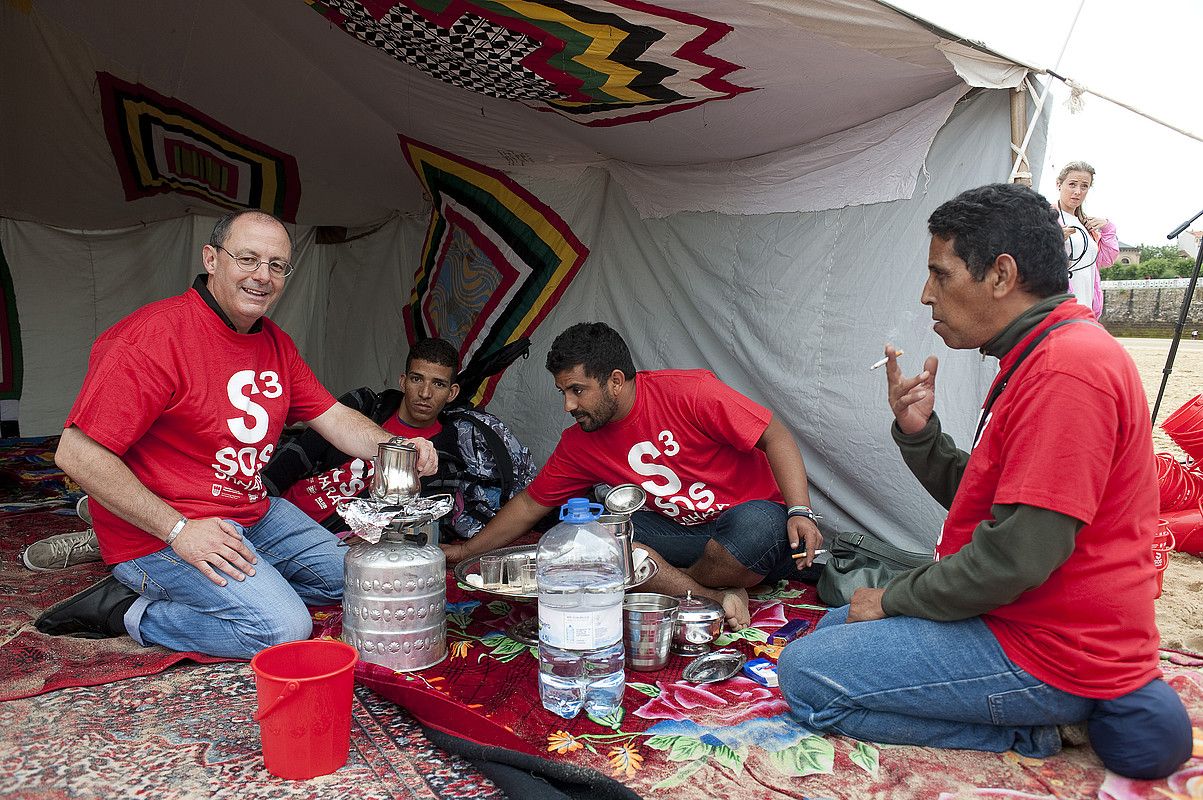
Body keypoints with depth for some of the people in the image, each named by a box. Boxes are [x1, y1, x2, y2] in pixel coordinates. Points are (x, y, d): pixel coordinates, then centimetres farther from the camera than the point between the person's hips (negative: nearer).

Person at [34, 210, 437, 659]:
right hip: (160, 532, -9)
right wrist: (178, 530, -26)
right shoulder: (156, 334, -20)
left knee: (348, 575, 14)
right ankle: (131, 614, -2)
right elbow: (77, 454, -22)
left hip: (253, 515, 9)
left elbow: (332, 417, 6)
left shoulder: (274, 342, 6)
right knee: (284, 629, -22)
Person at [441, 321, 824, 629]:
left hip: (756, 519, -4)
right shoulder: (579, 443, 1)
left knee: (755, 525, -40)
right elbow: (529, 505, 9)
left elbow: (775, 437, -16)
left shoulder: (689, 391, -17)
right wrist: (465, 551, 9)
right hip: (680, 534, 4)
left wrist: (800, 511, -27)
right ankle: (714, 598, -24)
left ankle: (666, 584, -13)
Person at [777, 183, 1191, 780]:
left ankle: (1023, 736, -3)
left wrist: (895, 598, -11)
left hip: (1051, 652, -11)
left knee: (805, 675, -12)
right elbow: (979, 502, 16)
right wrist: (918, 432, -2)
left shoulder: (1066, 367, -23)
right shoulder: (1039, 357, 12)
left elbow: (1018, 555, -27)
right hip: (1023, 615, 11)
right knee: (835, 627, 21)